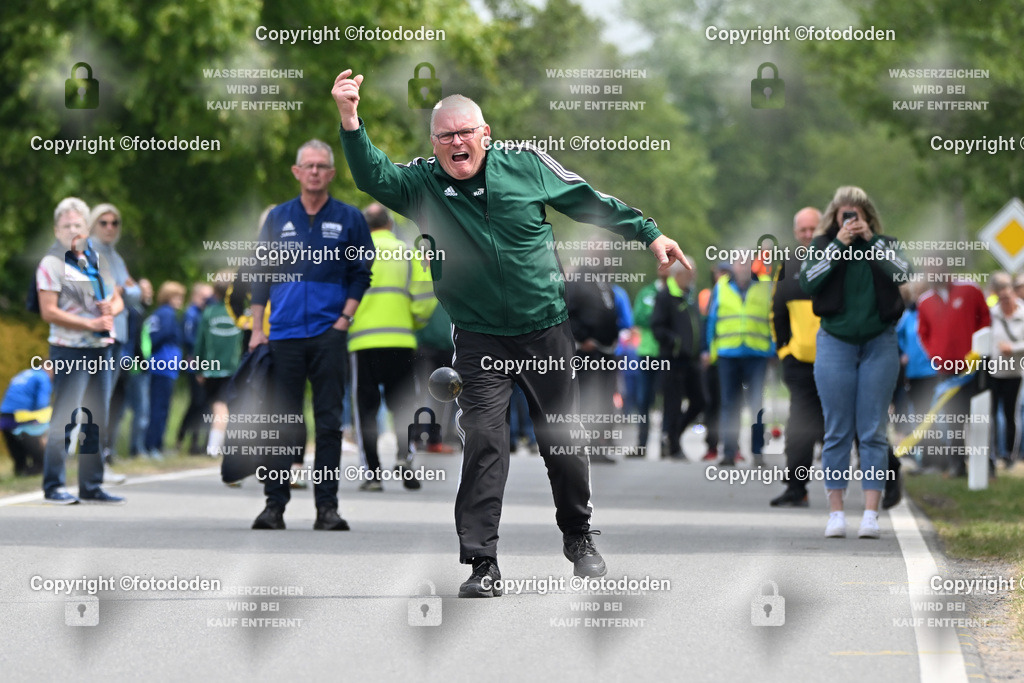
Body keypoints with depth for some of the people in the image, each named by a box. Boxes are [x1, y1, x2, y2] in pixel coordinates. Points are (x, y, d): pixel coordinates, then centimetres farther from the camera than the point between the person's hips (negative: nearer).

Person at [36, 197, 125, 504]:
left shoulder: (98, 260, 14)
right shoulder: (51, 264, -6)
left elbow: (117, 299, 20)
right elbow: (49, 311, -13)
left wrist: (111, 309, -5)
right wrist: (90, 323, -18)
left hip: (101, 348, 7)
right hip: (70, 350, -7)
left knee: (96, 419, 9)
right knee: (65, 418, -7)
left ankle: (91, 486, 15)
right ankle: (53, 486, -2)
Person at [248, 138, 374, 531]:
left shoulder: (349, 219, 7)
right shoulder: (277, 218, 11)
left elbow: (361, 274, 7)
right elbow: (262, 275, 12)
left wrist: (344, 319, -4)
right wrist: (256, 329, 6)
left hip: (329, 334, -1)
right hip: (285, 334, 1)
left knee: (329, 422, -1)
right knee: (283, 421, 0)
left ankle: (327, 506, 1)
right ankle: (275, 504, 3)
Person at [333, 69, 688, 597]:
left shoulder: (527, 166, -1)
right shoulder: (423, 184, -4)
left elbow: (591, 203, 8)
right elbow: (373, 176, -21)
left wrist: (648, 233, 10)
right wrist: (350, 122, -37)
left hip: (546, 329, 1)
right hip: (479, 338, -1)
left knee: (562, 439, 7)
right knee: (483, 442, -11)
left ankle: (579, 538, 28)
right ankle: (481, 563, -7)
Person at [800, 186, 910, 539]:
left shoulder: (883, 245, 5)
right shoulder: (822, 245, 4)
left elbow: (903, 272, -12)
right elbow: (808, 281, -11)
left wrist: (870, 239, -13)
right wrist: (839, 244, -14)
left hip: (879, 343, 0)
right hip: (836, 342, 0)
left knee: (873, 431, -1)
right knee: (837, 432, 1)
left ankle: (871, 513, -3)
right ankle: (836, 512, 4)